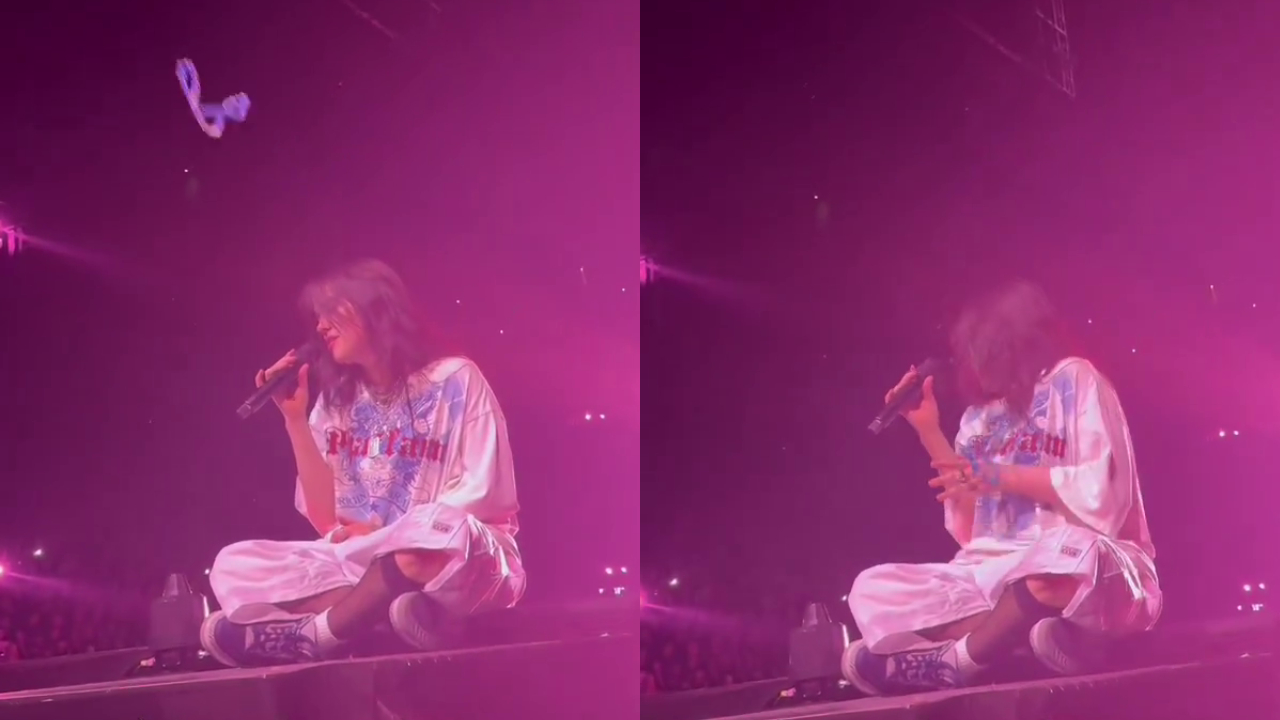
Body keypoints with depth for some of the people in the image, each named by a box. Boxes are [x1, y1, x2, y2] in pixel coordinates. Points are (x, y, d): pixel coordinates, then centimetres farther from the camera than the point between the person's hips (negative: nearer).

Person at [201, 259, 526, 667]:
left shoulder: (454, 379, -2)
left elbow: (481, 492, -8)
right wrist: (295, 419, -1)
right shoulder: (335, 403, 11)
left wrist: (381, 532, -11)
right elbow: (328, 523, 3)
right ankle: (385, 613, -32)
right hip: (363, 565, 5)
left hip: (467, 561, -5)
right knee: (232, 567, -13)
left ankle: (313, 634, -20)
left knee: (436, 529, -39)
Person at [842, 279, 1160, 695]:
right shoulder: (983, 416, 19)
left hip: (1085, 568, -7)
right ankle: (1031, 636, -26)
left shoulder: (1075, 379, 1)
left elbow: (1103, 494, -13)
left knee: (1064, 552, -42)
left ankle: (953, 662, -20)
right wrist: (929, 432, 9)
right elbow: (974, 529, 9)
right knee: (871, 591, -8)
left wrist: (1002, 477, -12)